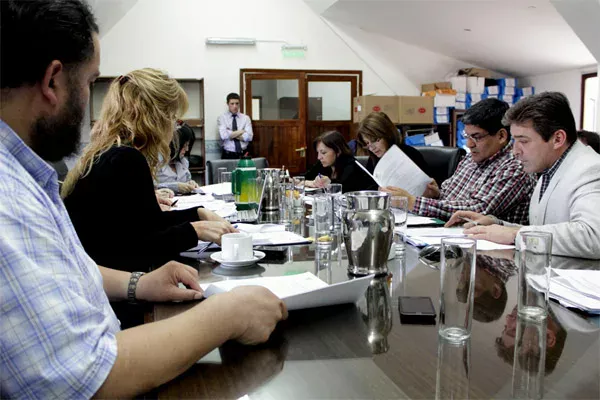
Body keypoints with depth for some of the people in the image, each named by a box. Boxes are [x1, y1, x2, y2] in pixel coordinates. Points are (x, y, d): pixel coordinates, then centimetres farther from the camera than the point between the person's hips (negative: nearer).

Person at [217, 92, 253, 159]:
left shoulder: (246, 118, 6)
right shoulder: (222, 118, 1)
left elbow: (249, 137, -8)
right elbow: (223, 136, -16)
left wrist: (231, 134, -11)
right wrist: (241, 131, -9)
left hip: (243, 154, 2)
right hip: (228, 155, -2)